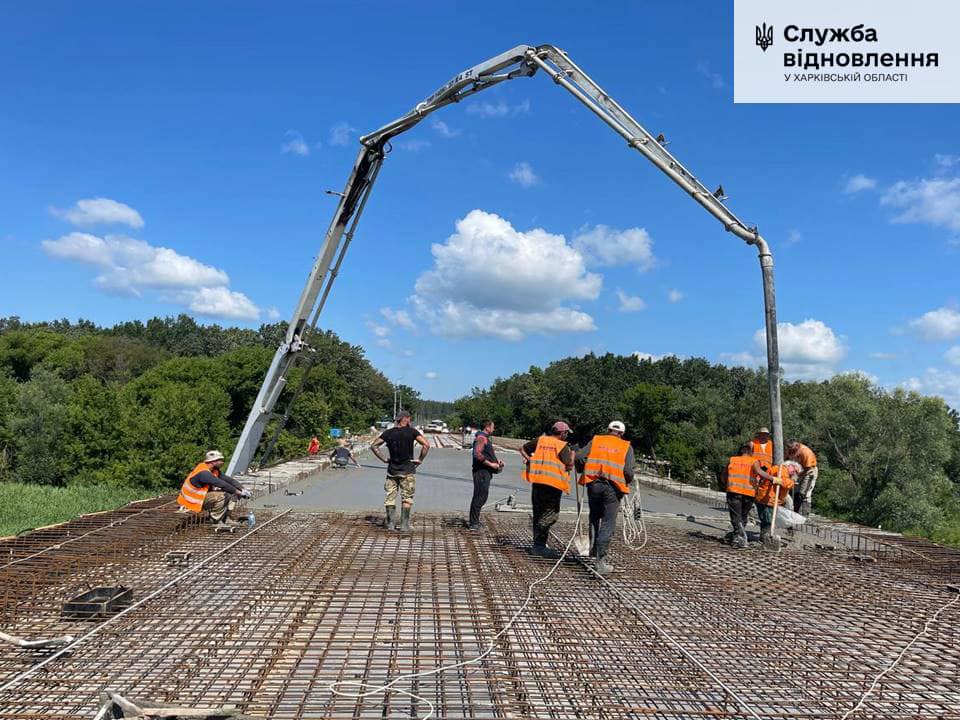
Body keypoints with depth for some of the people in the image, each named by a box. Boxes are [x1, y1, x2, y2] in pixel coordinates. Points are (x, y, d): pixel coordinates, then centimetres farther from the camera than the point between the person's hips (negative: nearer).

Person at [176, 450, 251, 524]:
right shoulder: (203, 472, -25)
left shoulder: (215, 471, 3)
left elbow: (229, 480, 0)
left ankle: (225, 518, 2)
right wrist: (237, 492, -24)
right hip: (193, 501, -9)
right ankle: (216, 520, -15)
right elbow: (221, 484, -29)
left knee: (230, 495, -2)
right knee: (222, 496, -28)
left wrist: (242, 489, -11)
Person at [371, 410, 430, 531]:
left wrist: (383, 459, 4)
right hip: (408, 470, -3)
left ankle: (390, 523, 12)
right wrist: (420, 460, -7)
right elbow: (426, 445, -16)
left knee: (390, 496, 11)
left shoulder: (388, 433, 3)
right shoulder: (411, 432, -7)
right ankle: (404, 525, 5)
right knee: (406, 498, 5)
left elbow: (374, 446, 3)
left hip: (392, 470, 3)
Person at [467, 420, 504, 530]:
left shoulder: (486, 438, 20)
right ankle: (474, 523, -3)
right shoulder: (481, 438, -14)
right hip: (481, 471, -11)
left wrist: (496, 461, 14)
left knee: (481, 496, 15)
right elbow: (477, 454, -26)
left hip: (486, 472, 11)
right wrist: (491, 464, -21)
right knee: (480, 497, -8)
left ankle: (474, 521, 23)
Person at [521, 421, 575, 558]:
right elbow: (569, 464, -9)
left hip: (537, 482, 6)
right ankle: (539, 545, -4)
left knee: (538, 514, 14)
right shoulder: (562, 445, -6)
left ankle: (538, 544, 21)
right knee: (551, 514, 1)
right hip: (553, 484, -6)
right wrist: (573, 455, 8)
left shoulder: (540, 440, 10)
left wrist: (530, 461, 14)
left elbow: (523, 449, 16)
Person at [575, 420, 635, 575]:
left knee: (594, 516, 25)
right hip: (613, 487, -2)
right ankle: (601, 561, -2)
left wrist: (583, 471, 18)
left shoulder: (596, 440, 10)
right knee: (608, 524, 2)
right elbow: (628, 470, -5)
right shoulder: (627, 447, 7)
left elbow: (579, 457, -1)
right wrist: (627, 482, 14)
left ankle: (594, 547, 26)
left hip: (594, 484, 2)